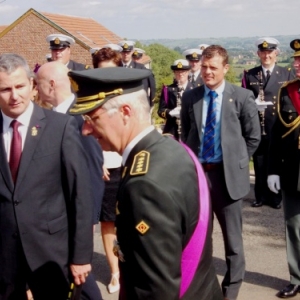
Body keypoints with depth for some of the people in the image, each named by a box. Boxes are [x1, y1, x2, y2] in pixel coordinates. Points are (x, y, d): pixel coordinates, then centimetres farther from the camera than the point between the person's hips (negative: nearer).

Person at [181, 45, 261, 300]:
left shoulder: (242, 97, -4)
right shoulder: (190, 97, 4)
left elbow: (253, 137, 2)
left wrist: (236, 162, -1)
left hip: (228, 174, -2)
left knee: (232, 238, 9)